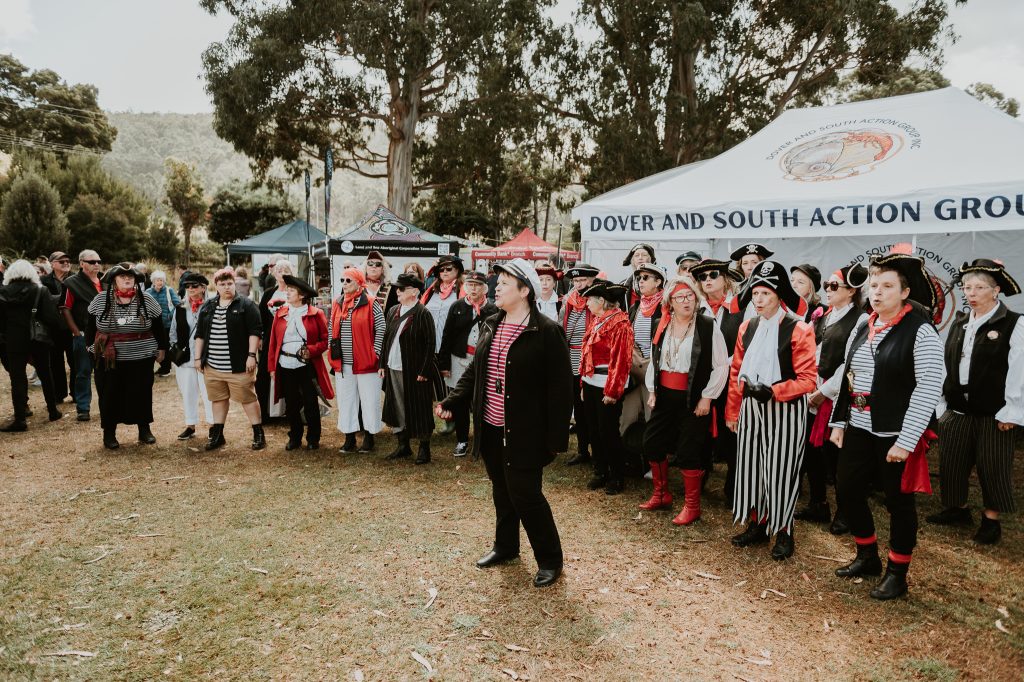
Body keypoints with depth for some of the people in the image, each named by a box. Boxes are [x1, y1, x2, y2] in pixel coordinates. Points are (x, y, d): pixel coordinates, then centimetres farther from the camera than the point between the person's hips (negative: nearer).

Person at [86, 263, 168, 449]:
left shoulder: (147, 300, -3)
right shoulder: (100, 301, -2)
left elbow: (159, 327, 5)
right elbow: (90, 327, 9)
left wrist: (162, 348, 8)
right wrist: (92, 346, 11)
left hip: (141, 359, 0)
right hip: (108, 359, 0)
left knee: (142, 395, 7)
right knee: (109, 396, 6)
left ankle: (144, 429, 22)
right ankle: (109, 433, 19)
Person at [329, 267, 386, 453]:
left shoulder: (371, 303, -7)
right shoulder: (337, 304, 10)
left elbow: (381, 329, -8)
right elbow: (332, 329, 17)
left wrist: (375, 352, -10)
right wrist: (333, 351, 9)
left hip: (366, 361, -5)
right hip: (342, 363, 5)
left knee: (369, 399, 3)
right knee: (346, 400, 10)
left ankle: (369, 438, 14)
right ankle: (349, 438, 20)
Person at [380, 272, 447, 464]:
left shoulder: (422, 314, -12)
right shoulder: (393, 312, 9)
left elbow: (430, 345, -14)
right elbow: (387, 339, 15)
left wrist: (423, 372, -16)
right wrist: (383, 364, 11)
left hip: (414, 372, -7)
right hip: (393, 370, 7)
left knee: (418, 410, 3)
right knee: (397, 408, 14)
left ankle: (424, 448, 17)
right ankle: (403, 445, 28)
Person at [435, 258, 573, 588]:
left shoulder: (547, 332, -14)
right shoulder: (490, 326, 7)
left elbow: (560, 387, -14)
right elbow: (474, 371, 14)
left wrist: (556, 437, -16)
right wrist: (452, 401, 2)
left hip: (524, 433, -6)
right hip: (491, 430, 7)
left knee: (525, 495, -1)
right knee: (501, 490, 19)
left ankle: (549, 559, 18)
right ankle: (505, 546, 38)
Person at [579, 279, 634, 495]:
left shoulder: (620, 323, -14)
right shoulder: (597, 321, 12)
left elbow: (620, 360, -17)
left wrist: (612, 391, -18)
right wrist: (584, 384, 14)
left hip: (607, 387, -8)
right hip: (591, 384, 8)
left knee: (608, 432, 1)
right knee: (594, 430, 13)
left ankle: (617, 477, 16)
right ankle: (600, 472, 27)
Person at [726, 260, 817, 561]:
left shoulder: (799, 329, -10)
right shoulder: (747, 327, 7)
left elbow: (807, 379, -13)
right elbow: (736, 373, 11)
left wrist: (772, 391, -24)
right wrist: (732, 412, 11)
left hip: (785, 410, -5)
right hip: (751, 408, 5)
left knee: (781, 469, 2)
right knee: (750, 465, 10)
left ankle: (783, 532, 19)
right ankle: (758, 525, 26)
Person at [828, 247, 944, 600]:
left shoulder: (920, 331, -13)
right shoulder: (862, 329, 8)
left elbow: (929, 389, -17)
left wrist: (906, 440, -20)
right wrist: (838, 421, 9)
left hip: (896, 435, -7)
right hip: (858, 429, 7)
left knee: (898, 501, 7)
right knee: (848, 490, 11)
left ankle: (897, 573, 24)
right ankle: (867, 557, 33)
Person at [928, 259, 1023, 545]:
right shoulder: (959, 323, 8)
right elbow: (946, 366, 9)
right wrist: (943, 404, 7)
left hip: (993, 413, -5)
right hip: (957, 409, 5)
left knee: (992, 468, 5)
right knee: (952, 463, 12)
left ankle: (991, 520, 20)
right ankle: (958, 509, 30)